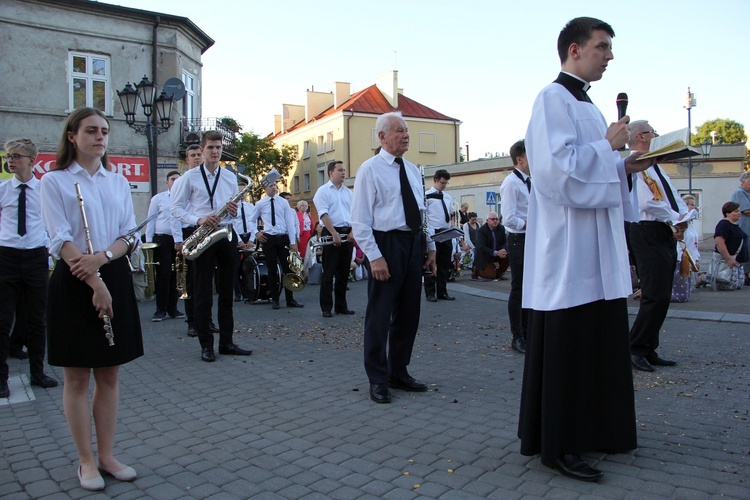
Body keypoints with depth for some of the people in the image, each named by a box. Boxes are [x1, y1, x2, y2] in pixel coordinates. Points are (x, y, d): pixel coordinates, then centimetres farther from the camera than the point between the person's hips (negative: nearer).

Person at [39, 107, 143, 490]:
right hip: (74, 282, -4)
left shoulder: (119, 182, 11)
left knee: (109, 375, 9)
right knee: (77, 377, 4)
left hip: (115, 279, 4)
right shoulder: (55, 181, -1)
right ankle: (86, 461, 18)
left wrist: (101, 257, -15)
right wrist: (95, 284, -18)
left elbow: (130, 235, 5)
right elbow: (61, 240, -11)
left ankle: (106, 455, 21)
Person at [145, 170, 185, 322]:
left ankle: (172, 308, 17)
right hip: (162, 240, -1)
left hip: (180, 241, 1)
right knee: (163, 274, -1)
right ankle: (161, 309, 8)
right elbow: (151, 221, 6)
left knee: (176, 275, 7)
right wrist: (148, 242, -2)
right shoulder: (157, 199, 6)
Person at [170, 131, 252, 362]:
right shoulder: (190, 177, 1)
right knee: (202, 293, 0)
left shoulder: (231, 177, 13)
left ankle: (227, 341, 17)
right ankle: (206, 345, 9)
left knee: (226, 291, 8)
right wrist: (198, 220, -18)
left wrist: (234, 211, -7)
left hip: (226, 235, 4)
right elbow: (176, 207, -2)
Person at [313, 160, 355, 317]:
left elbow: (354, 213, 12)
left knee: (343, 272, 10)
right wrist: (334, 234, -19)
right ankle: (326, 308, 5)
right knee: (329, 273, -2)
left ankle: (341, 306, 18)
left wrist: (352, 231, -4)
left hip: (347, 234, 6)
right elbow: (323, 214, -12)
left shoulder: (348, 192, 16)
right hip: (331, 233, -6)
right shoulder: (323, 190, -2)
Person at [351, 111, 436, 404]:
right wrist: (374, 257, -19)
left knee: (409, 314, 13)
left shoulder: (413, 170, 15)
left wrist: (430, 247, 14)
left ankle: (399, 373, 28)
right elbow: (360, 219, -12)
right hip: (386, 244, -7)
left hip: (414, 244, 7)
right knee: (380, 316, 0)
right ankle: (378, 380, 14)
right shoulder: (370, 169, -7)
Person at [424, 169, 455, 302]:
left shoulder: (448, 197, 16)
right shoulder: (427, 196, -5)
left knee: (445, 264, 10)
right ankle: (430, 293, 9)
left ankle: (442, 292, 19)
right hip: (433, 233, -6)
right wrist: (430, 234, -16)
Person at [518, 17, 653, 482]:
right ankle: (557, 444, 8)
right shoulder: (554, 99, -9)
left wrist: (624, 166, 9)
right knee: (565, 345, -4)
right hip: (568, 250, -10)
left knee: (600, 338, 14)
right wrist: (608, 146, -10)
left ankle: (595, 430, 28)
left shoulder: (586, 105, 20)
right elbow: (557, 167, -22)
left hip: (597, 250, 10)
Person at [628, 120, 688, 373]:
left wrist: (684, 213, 2)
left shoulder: (654, 166, 21)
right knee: (656, 297, -12)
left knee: (661, 297, 12)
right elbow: (647, 202, -22)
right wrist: (675, 217, -10)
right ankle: (635, 349, -1)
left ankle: (648, 351, 19)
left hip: (665, 233, 10)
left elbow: (673, 197, 21)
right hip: (648, 233, -10)